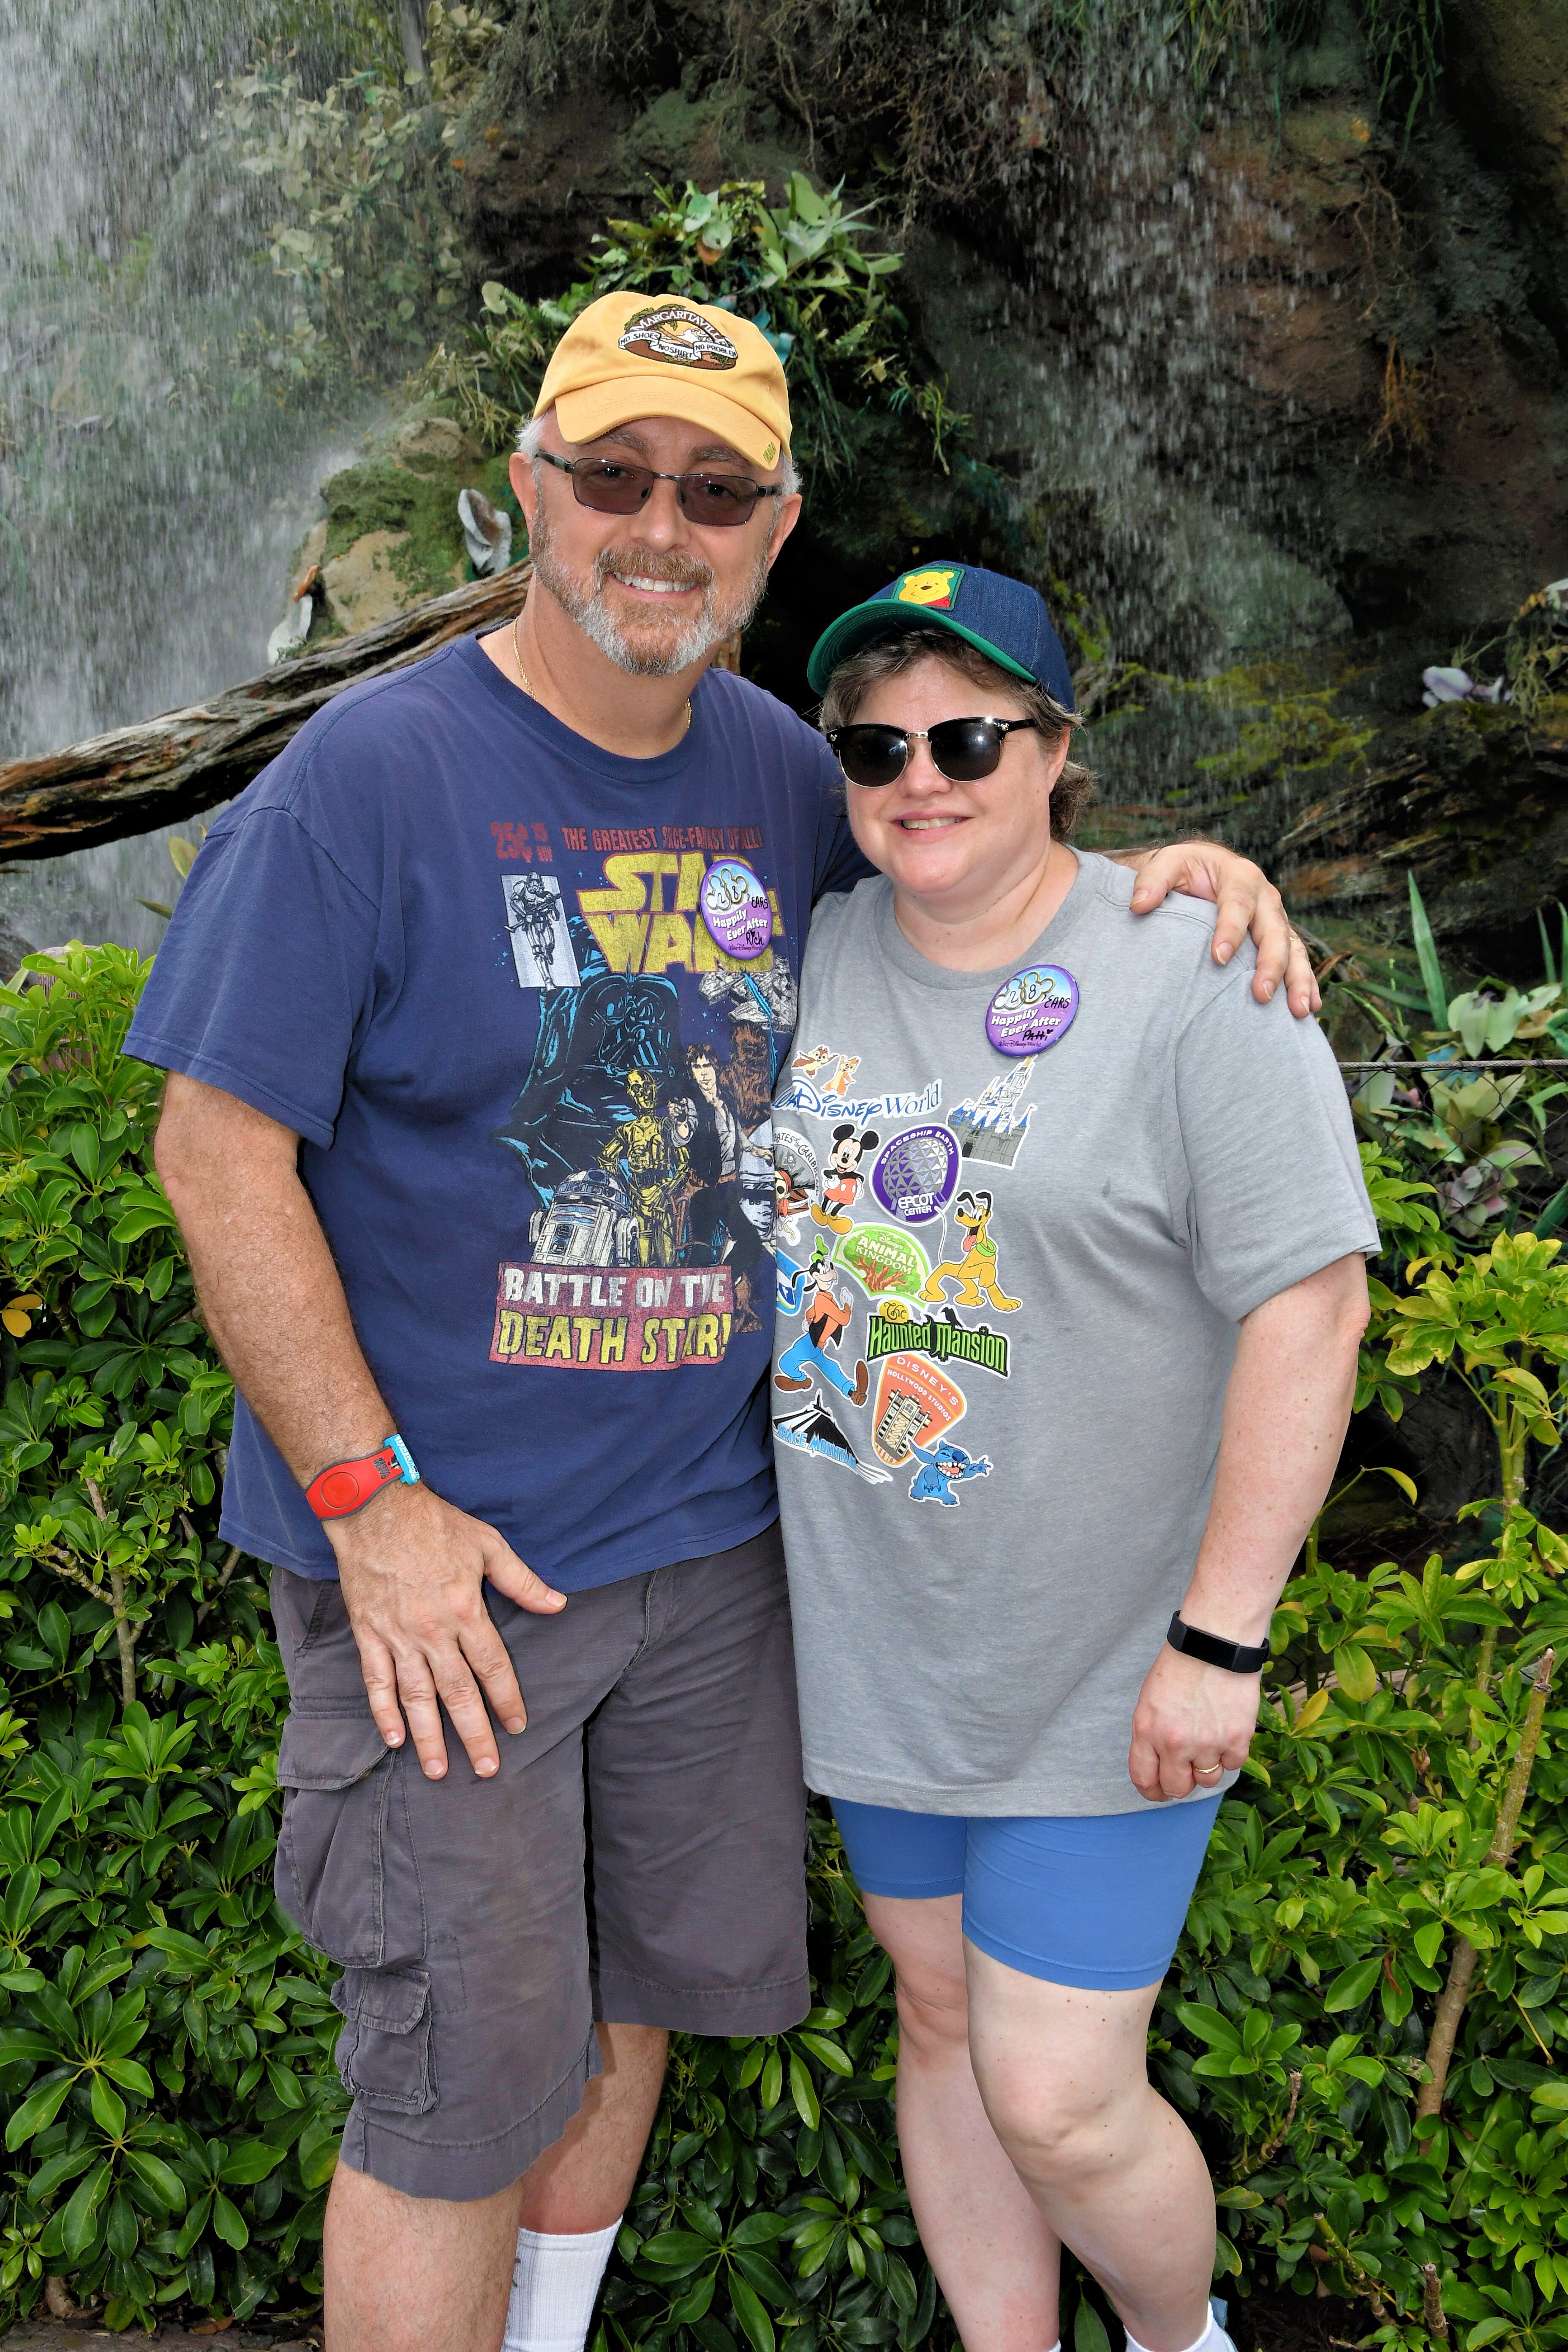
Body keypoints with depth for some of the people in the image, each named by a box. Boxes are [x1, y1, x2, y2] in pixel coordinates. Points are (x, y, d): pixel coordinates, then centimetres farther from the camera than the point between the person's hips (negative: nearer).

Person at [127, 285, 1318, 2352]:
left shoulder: (782, 774, 3)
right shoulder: (370, 775, -14)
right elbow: (220, 1155, -14)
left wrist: (1162, 879, 0)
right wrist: (373, 1502, -17)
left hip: (713, 1532, 6)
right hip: (439, 1554, -6)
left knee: (641, 1991, 22)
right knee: (462, 2080, 4)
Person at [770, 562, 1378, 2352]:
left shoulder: (1195, 981, -16)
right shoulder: (811, 955, 1)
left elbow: (1310, 1308, -17)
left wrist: (1219, 1639, -19)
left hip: (1106, 1657, -5)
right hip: (876, 1632, 6)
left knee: (1057, 2104, -1)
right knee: (942, 2023, 18)